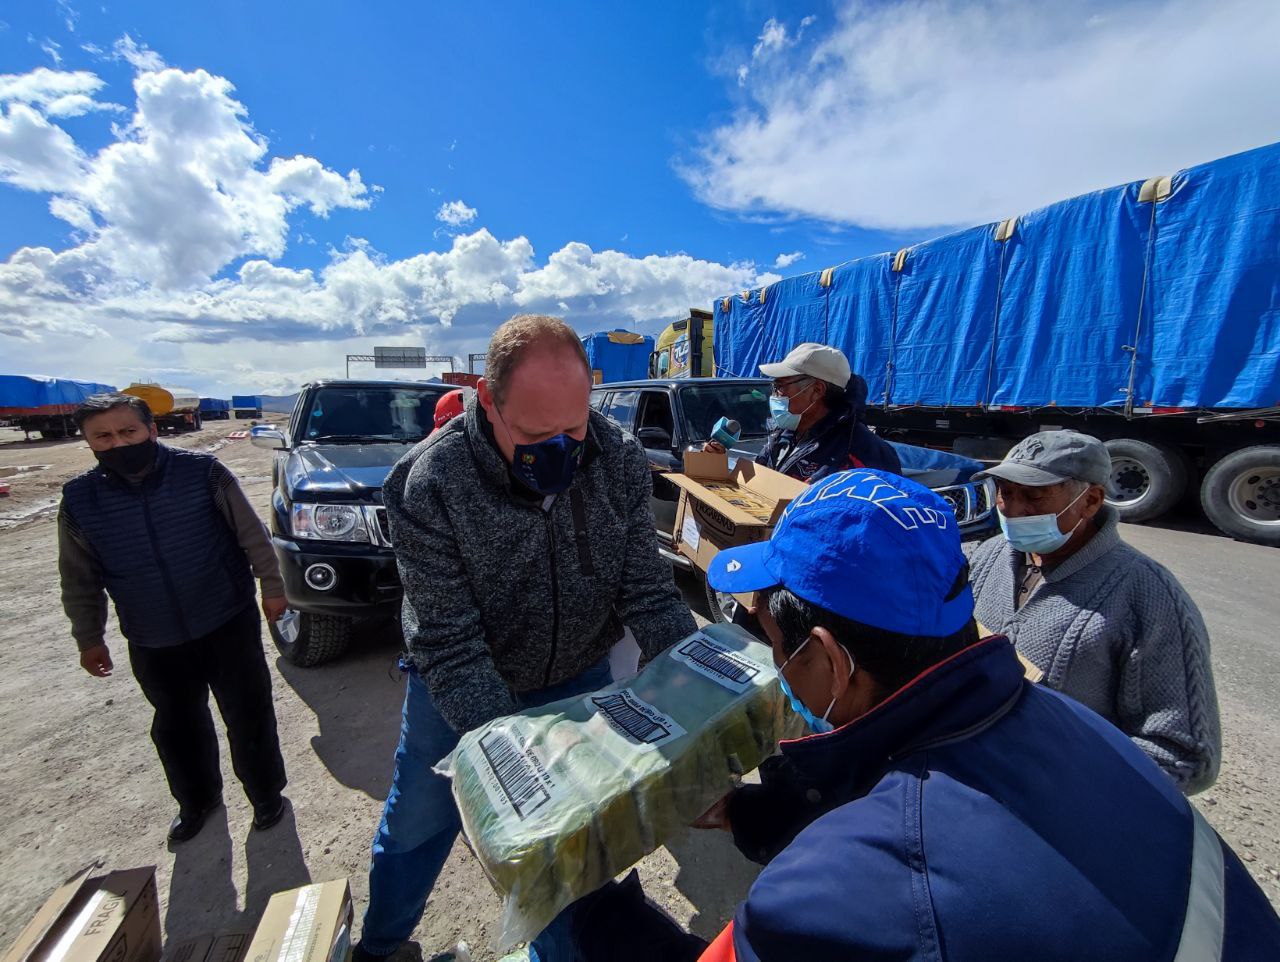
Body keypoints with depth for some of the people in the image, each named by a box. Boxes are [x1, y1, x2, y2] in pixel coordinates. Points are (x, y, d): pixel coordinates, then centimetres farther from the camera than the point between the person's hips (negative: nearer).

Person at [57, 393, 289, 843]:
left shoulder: (203, 471, -13)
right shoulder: (79, 499, -3)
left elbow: (251, 533, -6)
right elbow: (80, 581, 9)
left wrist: (271, 585, -4)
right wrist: (88, 638, 14)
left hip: (229, 624, -3)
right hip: (154, 644, 3)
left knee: (249, 717, 9)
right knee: (176, 727, 21)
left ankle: (266, 793, 32)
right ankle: (196, 799, 46)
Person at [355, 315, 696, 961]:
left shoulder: (620, 463, -20)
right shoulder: (430, 484, -28)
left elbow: (650, 595, -16)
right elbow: (450, 645, -27)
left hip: (580, 676, 2)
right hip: (461, 688, -1)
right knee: (417, 824, 21)